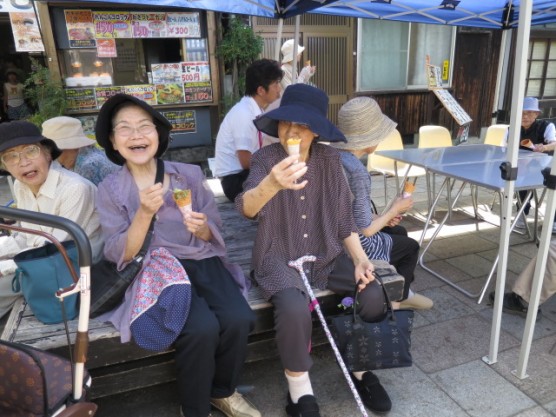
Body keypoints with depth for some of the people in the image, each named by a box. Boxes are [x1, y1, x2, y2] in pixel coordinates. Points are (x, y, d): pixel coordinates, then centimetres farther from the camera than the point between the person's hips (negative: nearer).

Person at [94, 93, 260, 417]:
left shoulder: (190, 174, 3)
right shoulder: (111, 189, 1)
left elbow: (214, 235, 8)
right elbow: (120, 256, -5)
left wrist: (202, 228, -16)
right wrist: (145, 213, -20)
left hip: (203, 262, 3)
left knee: (239, 319, -24)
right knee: (202, 328, -28)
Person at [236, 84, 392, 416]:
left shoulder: (329, 159, -2)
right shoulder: (266, 159, -12)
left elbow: (344, 218, 4)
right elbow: (246, 208, -30)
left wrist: (360, 258, -9)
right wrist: (273, 183, -51)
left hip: (327, 255, 4)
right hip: (279, 259, -3)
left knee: (373, 294, -16)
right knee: (294, 309, -31)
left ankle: (361, 369, 13)